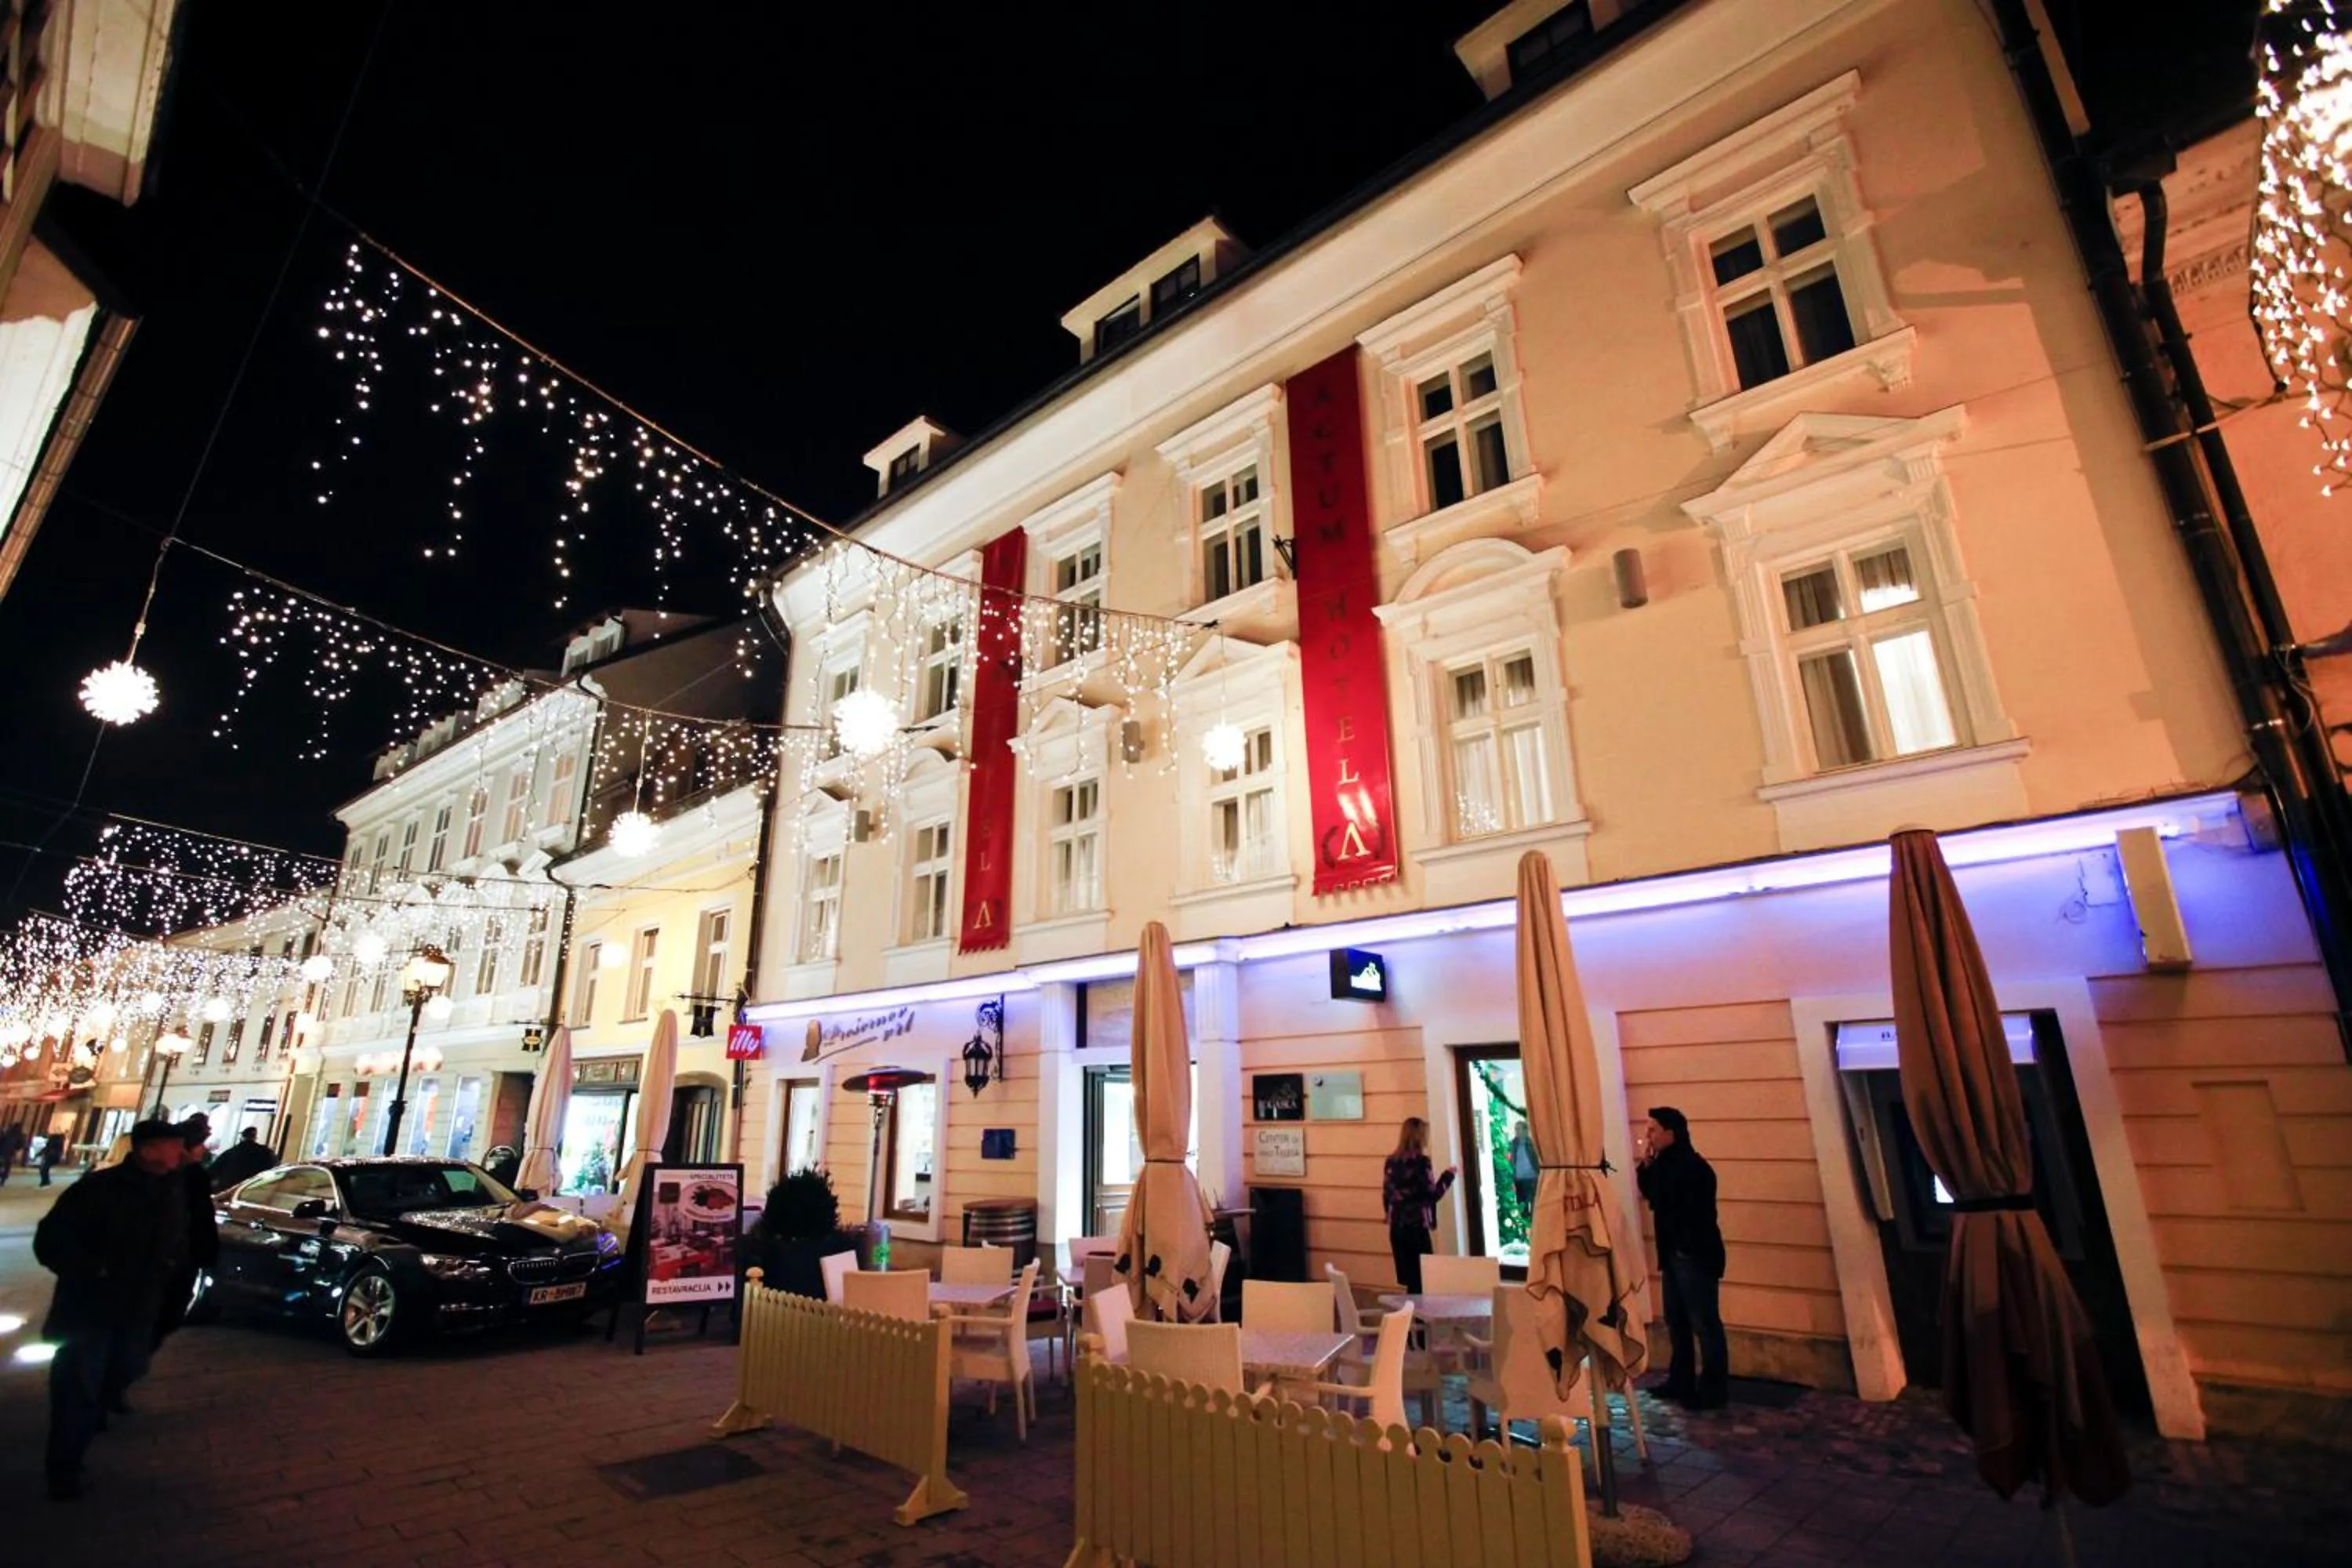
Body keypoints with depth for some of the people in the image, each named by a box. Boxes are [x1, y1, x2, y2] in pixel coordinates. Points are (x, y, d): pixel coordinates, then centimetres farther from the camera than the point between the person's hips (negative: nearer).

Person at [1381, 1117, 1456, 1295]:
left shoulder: (1391, 1162, 7)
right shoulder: (1421, 1161, -10)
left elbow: (1386, 1195, 10)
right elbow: (1432, 1195, -11)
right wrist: (1448, 1176, 3)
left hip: (1397, 1227, 6)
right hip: (1417, 1227, -6)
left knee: (1408, 1278, 12)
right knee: (1420, 1279, 0)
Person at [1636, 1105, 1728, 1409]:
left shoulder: (1693, 1167, -20)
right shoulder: (1667, 1163, 10)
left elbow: (1661, 1201, -25)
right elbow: (1651, 1195, 11)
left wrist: (1648, 1165, -18)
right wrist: (1645, 1166, 1)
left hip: (1697, 1255, -10)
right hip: (1674, 1253, 10)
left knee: (1705, 1324, -1)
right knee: (1676, 1321, 15)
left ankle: (1714, 1390, 8)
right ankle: (1682, 1381, 26)